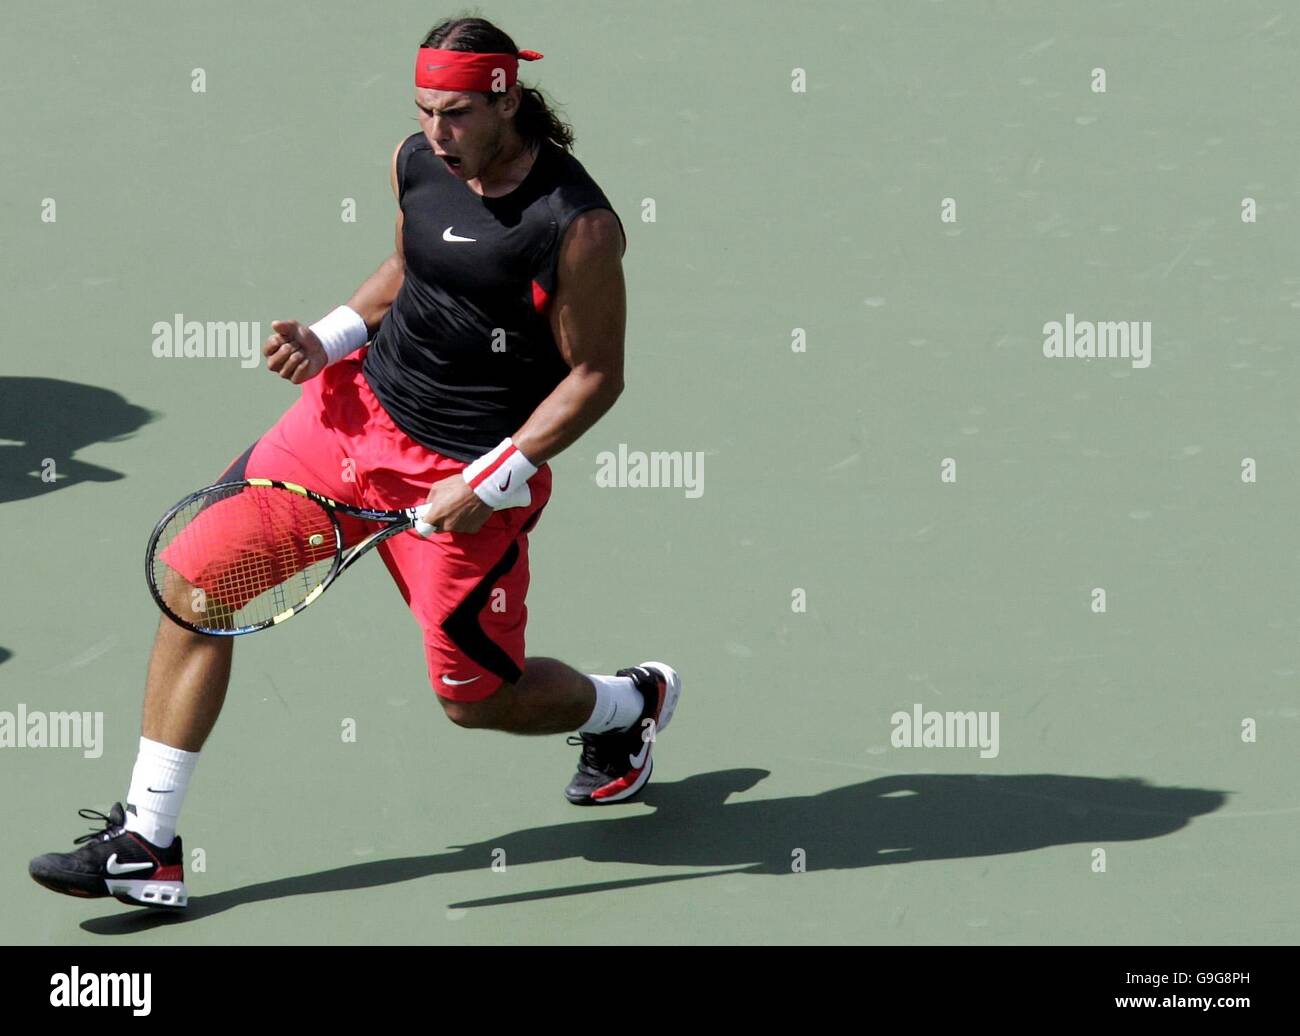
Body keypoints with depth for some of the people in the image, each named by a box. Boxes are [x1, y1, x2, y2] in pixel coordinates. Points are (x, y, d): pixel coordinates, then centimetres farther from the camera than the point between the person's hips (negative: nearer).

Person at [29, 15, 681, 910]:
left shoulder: (577, 225, -21)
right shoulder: (417, 164, -2)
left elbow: (595, 376, -14)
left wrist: (489, 485, -19)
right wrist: (328, 339, 2)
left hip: (468, 470, -6)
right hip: (359, 404, 6)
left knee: (478, 697, 5)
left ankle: (632, 704, 41)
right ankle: (147, 846, 0)